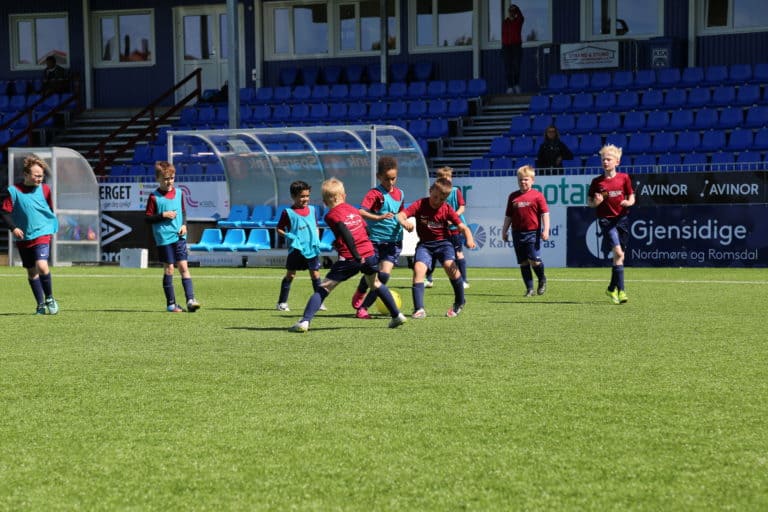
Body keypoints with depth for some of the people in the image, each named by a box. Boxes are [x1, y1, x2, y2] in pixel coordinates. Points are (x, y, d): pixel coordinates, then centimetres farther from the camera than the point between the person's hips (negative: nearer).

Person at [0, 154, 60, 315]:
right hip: (23, 238, 1)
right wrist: (13, 228, -17)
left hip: (42, 234, -1)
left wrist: (52, 227, 10)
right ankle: (40, 304, 21)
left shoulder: (44, 189, -1)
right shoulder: (14, 191, -7)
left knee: (42, 265, -21)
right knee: (31, 271, 9)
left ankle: (49, 298, -1)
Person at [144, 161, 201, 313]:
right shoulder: (154, 197, -6)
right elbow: (147, 218, -5)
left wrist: (184, 224, 1)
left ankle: (190, 300, -8)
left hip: (179, 236, 3)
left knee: (183, 266, -3)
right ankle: (171, 304, 8)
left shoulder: (179, 193, 8)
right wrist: (163, 215, -16)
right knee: (169, 269, 1)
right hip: (164, 237, -3)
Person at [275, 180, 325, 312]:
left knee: (315, 274, 5)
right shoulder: (288, 212, -5)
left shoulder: (311, 210, 9)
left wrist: (317, 240, 6)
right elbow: (279, 229, -1)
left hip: (312, 248, 4)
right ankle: (282, 302, 8)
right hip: (296, 249, -4)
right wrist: (290, 236, -15)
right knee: (290, 275, 1)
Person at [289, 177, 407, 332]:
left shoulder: (331, 216, -3)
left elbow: (347, 235, -16)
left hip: (349, 258, -5)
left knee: (323, 288, -1)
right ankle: (397, 316, 35)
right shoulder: (353, 209, 16)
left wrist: (356, 256, -20)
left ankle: (305, 321, -11)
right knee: (376, 284, 30)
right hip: (369, 253, 5)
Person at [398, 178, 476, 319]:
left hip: (443, 242, -1)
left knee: (449, 266, -26)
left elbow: (463, 227, -8)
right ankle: (419, 309, -21)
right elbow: (401, 215, -19)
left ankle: (459, 303, -4)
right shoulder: (420, 205, -7)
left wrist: (469, 239, -29)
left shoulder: (447, 209, -6)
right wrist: (404, 222, -43)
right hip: (425, 244, 1)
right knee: (418, 268, -23)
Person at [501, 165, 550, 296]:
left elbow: (544, 213, -3)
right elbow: (508, 216, 17)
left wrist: (545, 230, -11)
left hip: (533, 232, -4)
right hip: (517, 233, 4)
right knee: (523, 263, 4)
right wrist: (504, 231, 15)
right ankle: (529, 289, 10)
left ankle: (542, 280, 17)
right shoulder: (513, 197, 11)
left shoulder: (537, 196, -2)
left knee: (534, 260, -12)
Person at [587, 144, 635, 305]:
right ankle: (620, 290, -17)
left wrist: (628, 202, -14)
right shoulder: (597, 182, 2)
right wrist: (596, 202, -15)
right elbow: (589, 201, 8)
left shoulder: (624, 178, 4)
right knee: (618, 253, -18)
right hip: (606, 219, -3)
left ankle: (612, 289, 22)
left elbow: (631, 197, 9)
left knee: (620, 255, 7)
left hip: (621, 218, 3)